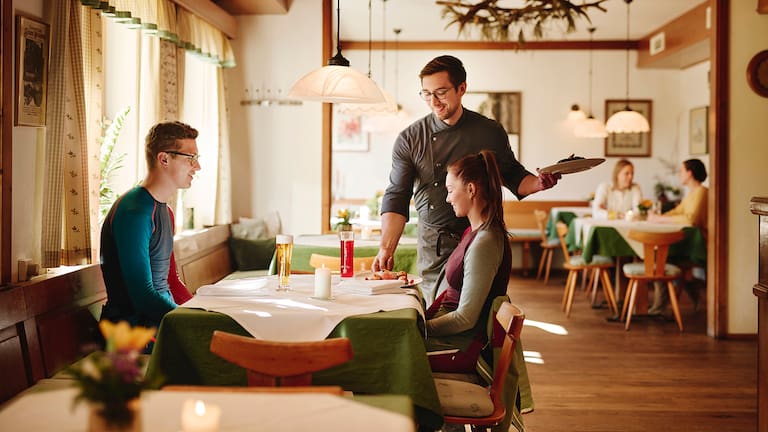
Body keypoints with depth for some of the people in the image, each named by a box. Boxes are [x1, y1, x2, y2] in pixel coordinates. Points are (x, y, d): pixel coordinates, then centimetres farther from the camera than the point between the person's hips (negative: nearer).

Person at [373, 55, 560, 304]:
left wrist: (539, 183, -10)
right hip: (432, 249, 1)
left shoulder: (490, 133, 2)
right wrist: (386, 248, -14)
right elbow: (396, 198, -2)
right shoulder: (410, 139, 1)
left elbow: (513, 178, 13)